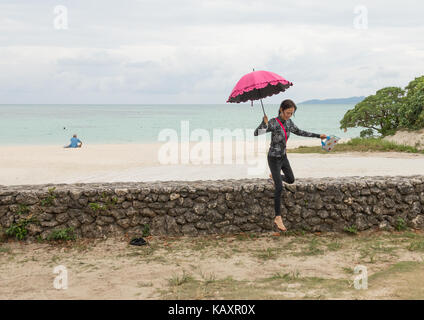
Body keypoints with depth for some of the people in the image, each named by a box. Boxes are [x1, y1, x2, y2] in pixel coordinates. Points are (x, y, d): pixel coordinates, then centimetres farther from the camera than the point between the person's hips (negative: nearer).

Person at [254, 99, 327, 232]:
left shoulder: (288, 122, -2)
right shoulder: (273, 123, -24)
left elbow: (299, 132, 13)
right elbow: (256, 133, -36)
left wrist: (318, 136, 15)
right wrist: (264, 124, -55)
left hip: (283, 157, 7)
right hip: (274, 159, -7)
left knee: (291, 180, 22)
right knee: (279, 188, -11)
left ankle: (274, 176, 51)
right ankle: (278, 217, -3)